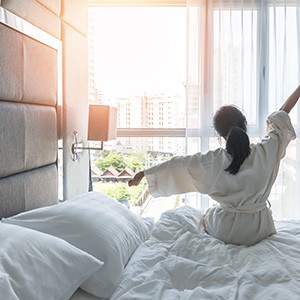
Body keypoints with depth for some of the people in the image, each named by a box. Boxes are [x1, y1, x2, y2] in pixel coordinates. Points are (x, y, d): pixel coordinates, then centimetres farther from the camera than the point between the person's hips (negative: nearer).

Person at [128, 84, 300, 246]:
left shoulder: (214, 162, -21)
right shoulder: (265, 152, -18)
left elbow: (177, 164, -11)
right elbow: (281, 117, -4)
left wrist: (142, 174, -1)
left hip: (224, 232, -1)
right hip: (260, 232, 2)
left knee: (208, 214, 33)